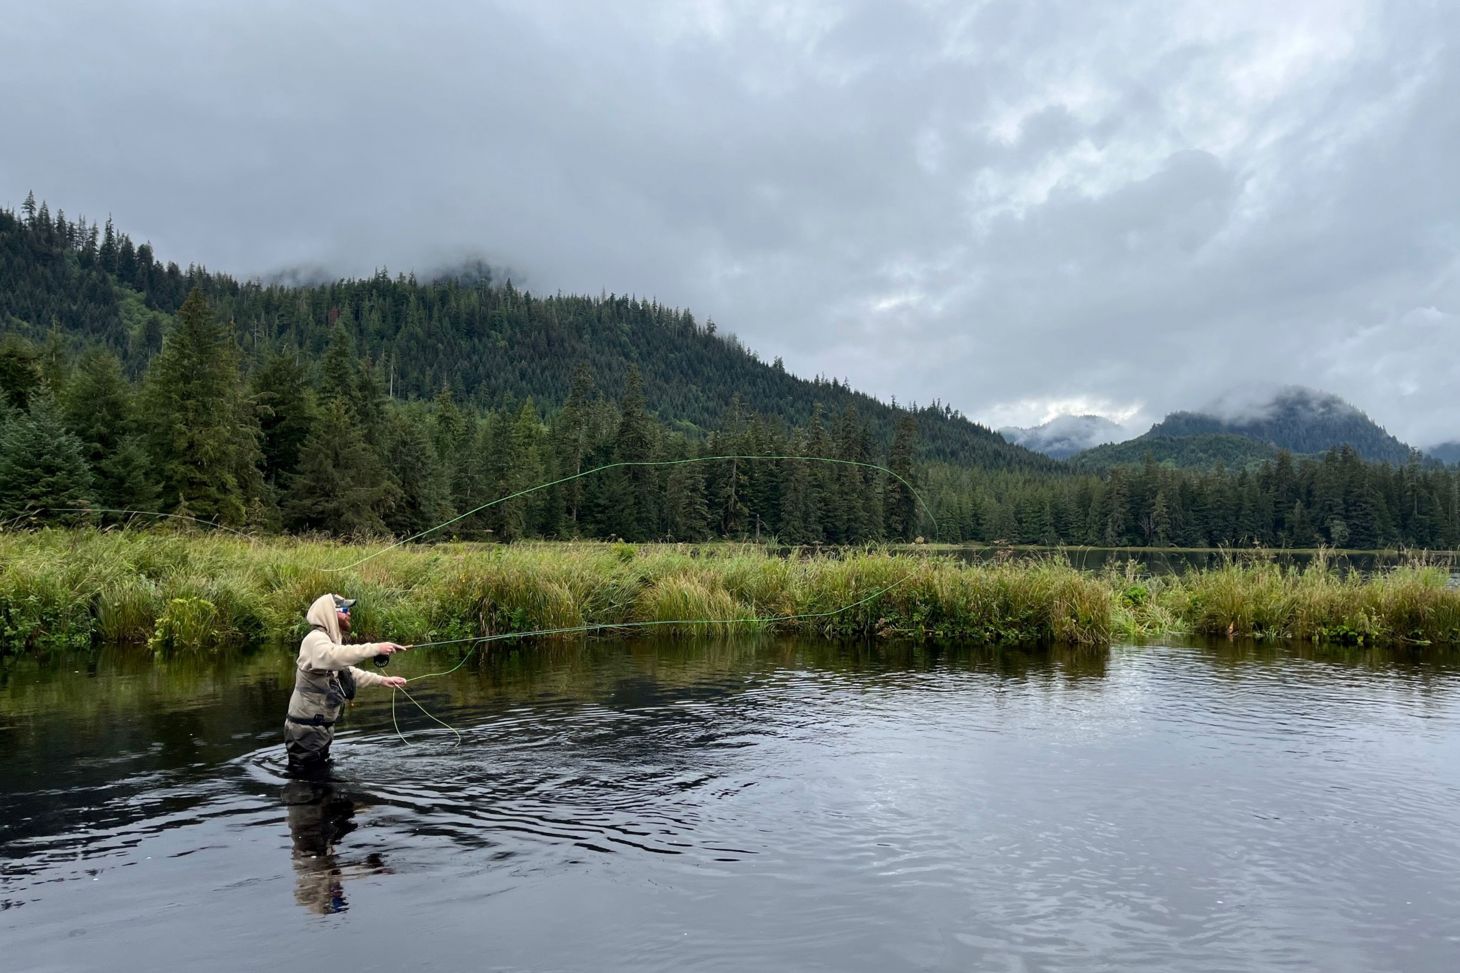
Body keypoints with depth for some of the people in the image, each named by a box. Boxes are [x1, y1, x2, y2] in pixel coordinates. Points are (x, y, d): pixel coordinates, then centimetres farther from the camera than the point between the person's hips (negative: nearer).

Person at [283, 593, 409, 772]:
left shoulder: (330, 641, 15)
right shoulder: (315, 639, -18)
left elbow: (349, 673, 24)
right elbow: (335, 656, -41)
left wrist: (382, 680, 13)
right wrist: (376, 648, -44)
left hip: (321, 726, 10)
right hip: (306, 728, -10)